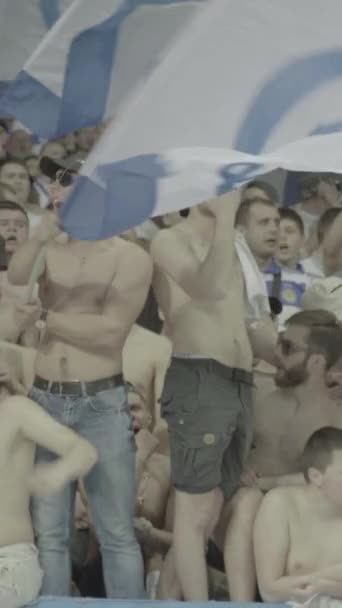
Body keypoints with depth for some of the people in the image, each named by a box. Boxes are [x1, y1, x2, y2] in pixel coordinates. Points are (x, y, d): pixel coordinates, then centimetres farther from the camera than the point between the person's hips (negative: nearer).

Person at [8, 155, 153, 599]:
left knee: (117, 534, 1)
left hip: (103, 406, -4)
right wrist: (40, 236, -22)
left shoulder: (132, 258, -3)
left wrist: (44, 316, -4)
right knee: (48, 533, 7)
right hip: (45, 401, 4)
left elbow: (109, 332, -14)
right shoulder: (49, 250, 10)